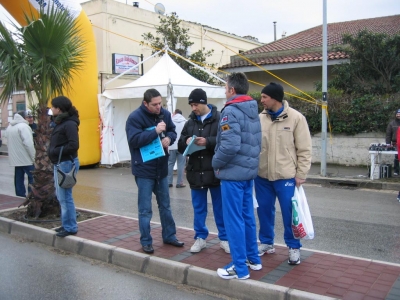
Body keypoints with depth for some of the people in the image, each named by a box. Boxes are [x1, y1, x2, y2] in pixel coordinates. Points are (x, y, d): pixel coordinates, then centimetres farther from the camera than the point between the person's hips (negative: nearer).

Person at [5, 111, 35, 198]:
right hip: (26, 158, -8)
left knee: (18, 179, 9)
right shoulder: (23, 126, -14)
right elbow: (28, 143, -21)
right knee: (32, 178, -1)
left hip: (15, 159, 8)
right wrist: (33, 157, -16)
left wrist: (14, 154, 19)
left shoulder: (9, 127, 13)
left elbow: (10, 143, 17)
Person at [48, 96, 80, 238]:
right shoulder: (60, 122, 14)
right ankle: (67, 224, 25)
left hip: (66, 163, -10)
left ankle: (70, 227, 5)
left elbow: (73, 145, -23)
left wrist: (55, 151, -17)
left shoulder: (69, 124, -15)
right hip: (59, 163, 10)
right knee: (61, 196, 15)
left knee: (65, 196, -5)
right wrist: (51, 150, 4)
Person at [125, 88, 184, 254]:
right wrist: (155, 131, -28)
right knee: (145, 209, 4)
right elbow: (134, 140, -23)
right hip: (144, 170, -5)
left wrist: (169, 138, -9)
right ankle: (146, 242, 18)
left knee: (165, 206, 17)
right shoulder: (135, 117, -14)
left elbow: (172, 131, 14)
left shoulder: (165, 114, 3)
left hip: (161, 168, 6)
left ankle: (169, 236, 32)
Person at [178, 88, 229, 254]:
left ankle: (224, 238, 23)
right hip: (196, 171, 4)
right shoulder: (190, 122, 8)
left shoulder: (219, 119, -8)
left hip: (215, 171, -4)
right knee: (199, 208, 14)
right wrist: (186, 141, -12)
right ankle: (200, 237, 27)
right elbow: (180, 144, 10)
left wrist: (208, 141, -25)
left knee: (220, 207, 10)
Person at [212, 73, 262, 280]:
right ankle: (253, 259, 29)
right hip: (248, 170, 9)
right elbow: (257, 143, 14)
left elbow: (230, 145, -25)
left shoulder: (231, 111, -16)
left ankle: (240, 268, 9)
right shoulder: (253, 111, 11)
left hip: (233, 172, -9)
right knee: (247, 216, 18)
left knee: (233, 219, 0)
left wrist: (216, 163, -11)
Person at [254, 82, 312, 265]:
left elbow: (304, 149, -5)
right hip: (262, 175, 4)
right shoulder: (260, 118, 2)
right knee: (264, 210, 14)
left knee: (289, 213, 5)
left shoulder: (296, 118, -7)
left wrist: (301, 174, -7)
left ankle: (293, 247, 23)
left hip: (286, 176, -4)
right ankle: (266, 243, 32)